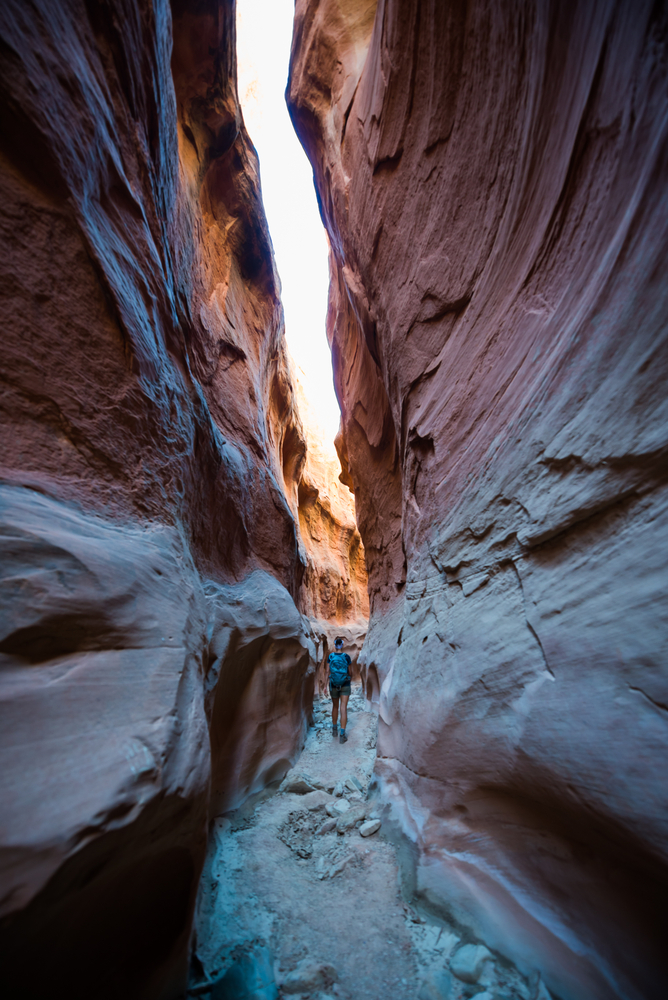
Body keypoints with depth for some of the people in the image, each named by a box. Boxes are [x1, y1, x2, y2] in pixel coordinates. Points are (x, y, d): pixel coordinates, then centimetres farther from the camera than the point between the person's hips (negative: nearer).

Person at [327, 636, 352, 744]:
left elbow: (328, 672, -4)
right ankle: (342, 734, -3)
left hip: (333, 685, 2)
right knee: (344, 708, 1)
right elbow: (349, 672, 1)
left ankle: (334, 729, 32)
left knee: (335, 707, 20)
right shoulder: (346, 657, -8)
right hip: (345, 685, -2)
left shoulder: (330, 656, -6)